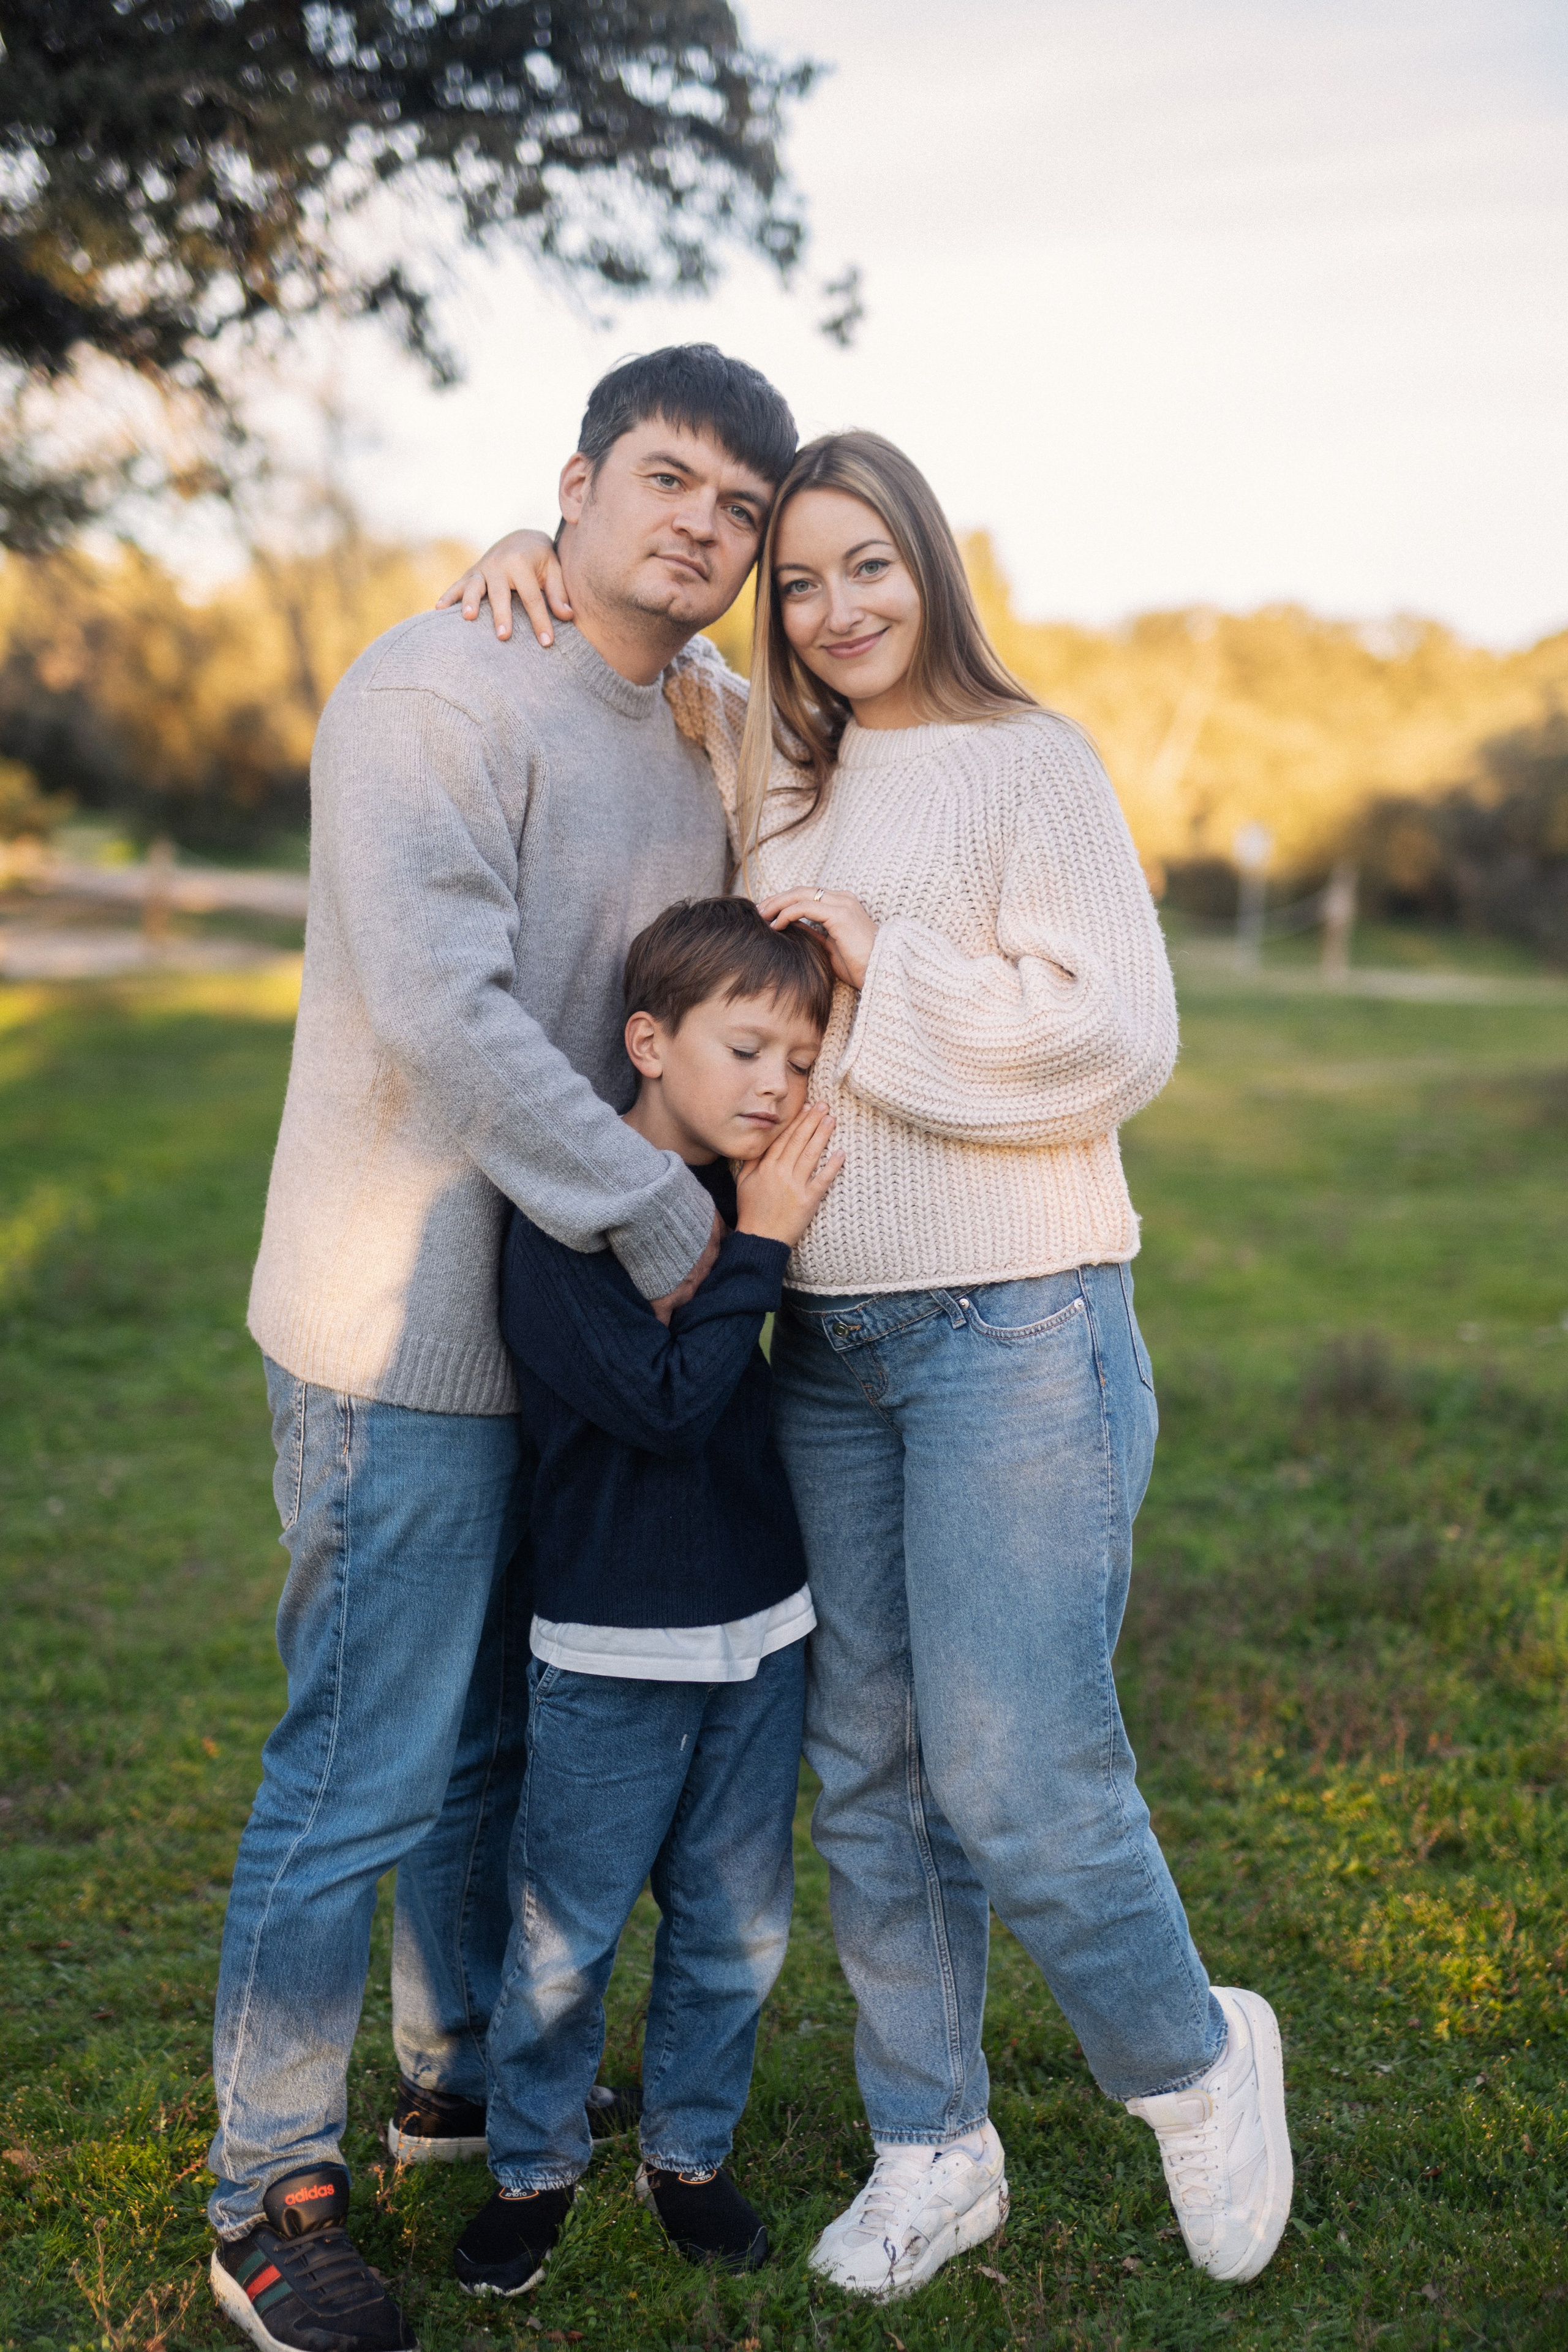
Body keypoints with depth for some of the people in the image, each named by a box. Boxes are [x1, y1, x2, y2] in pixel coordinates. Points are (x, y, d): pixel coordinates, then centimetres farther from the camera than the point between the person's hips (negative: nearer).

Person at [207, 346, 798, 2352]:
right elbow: (441, 1008, -24)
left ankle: (466, 2071, 39)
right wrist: (661, 1214, -20)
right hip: (406, 1336, -8)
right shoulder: (437, 693, -14)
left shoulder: (685, 761, 14)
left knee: (502, 1737, 20)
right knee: (362, 1775, 0)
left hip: (581, 1325, 8)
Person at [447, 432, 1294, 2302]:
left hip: (1015, 1324, -6)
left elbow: (1120, 1037, -13)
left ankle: (1196, 2065, 21)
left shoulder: (1027, 762, -4)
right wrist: (534, 557, 6)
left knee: (1016, 1776, -7)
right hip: (828, 1338, 6)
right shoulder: (774, 764, 12)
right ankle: (934, 2151, 26)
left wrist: (888, 967, -14)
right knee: (866, 1771, 10)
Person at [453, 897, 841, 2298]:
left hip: (761, 1631, 6)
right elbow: (664, 1404, -25)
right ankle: (535, 2166, 28)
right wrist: (760, 1248, -23)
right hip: (613, 1654, -6)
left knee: (738, 1923, 15)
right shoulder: (564, 1220, -17)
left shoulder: (749, 1196, 3)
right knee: (566, 1933, 6)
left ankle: (691, 2150, 34)